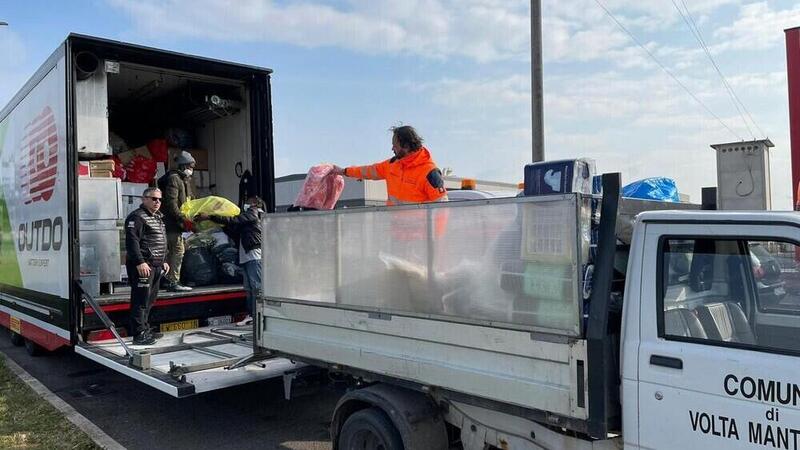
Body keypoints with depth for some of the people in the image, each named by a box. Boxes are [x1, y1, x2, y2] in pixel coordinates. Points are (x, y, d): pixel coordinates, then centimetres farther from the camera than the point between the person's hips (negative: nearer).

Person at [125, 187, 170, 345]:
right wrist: (140, 262, -26)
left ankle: (146, 330, 26)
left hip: (156, 266, 10)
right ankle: (139, 334, -4)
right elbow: (132, 241, -20)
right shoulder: (137, 217, -10)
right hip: (143, 266, -10)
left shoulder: (158, 218, 21)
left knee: (150, 300, 16)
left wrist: (163, 261, 26)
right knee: (141, 301, -8)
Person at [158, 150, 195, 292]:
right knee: (178, 250, -9)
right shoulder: (173, 178, -12)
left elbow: (188, 201, 25)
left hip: (177, 222, 10)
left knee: (173, 251, 14)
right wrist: (183, 219, -23)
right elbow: (171, 203, -21)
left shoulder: (185, 179, 20)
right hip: (172, 222, -10)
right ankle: (173, 282, -6)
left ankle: (167, 280, 21)